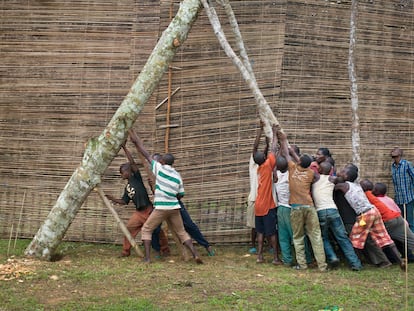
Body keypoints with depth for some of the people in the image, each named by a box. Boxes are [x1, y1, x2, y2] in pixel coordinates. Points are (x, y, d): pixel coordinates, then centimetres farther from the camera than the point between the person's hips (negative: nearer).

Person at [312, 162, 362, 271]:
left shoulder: (316, 177, 5)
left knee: (324, 238, 15)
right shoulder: (331, 179, 14)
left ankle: (332, 257, -6)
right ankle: (355, 263, 0)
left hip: (320, 212, -2)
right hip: (333, 210, 2)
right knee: (343, 238, 5)